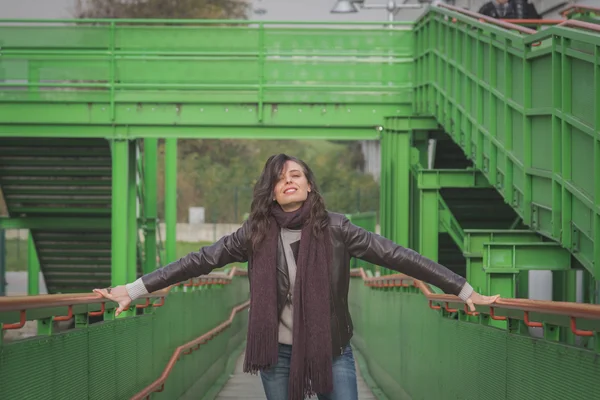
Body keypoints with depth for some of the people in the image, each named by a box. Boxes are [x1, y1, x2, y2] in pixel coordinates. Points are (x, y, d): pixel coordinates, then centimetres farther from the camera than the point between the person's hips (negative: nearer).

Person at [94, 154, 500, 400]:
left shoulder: (334, 228, -6)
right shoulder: (256, 234, -2)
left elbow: (396, 255, -8)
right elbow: (199, 261, -1)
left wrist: (465, 290, -10)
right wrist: (134, 289, -6)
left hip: (332, 350, -1)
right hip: (279, 353, 1)